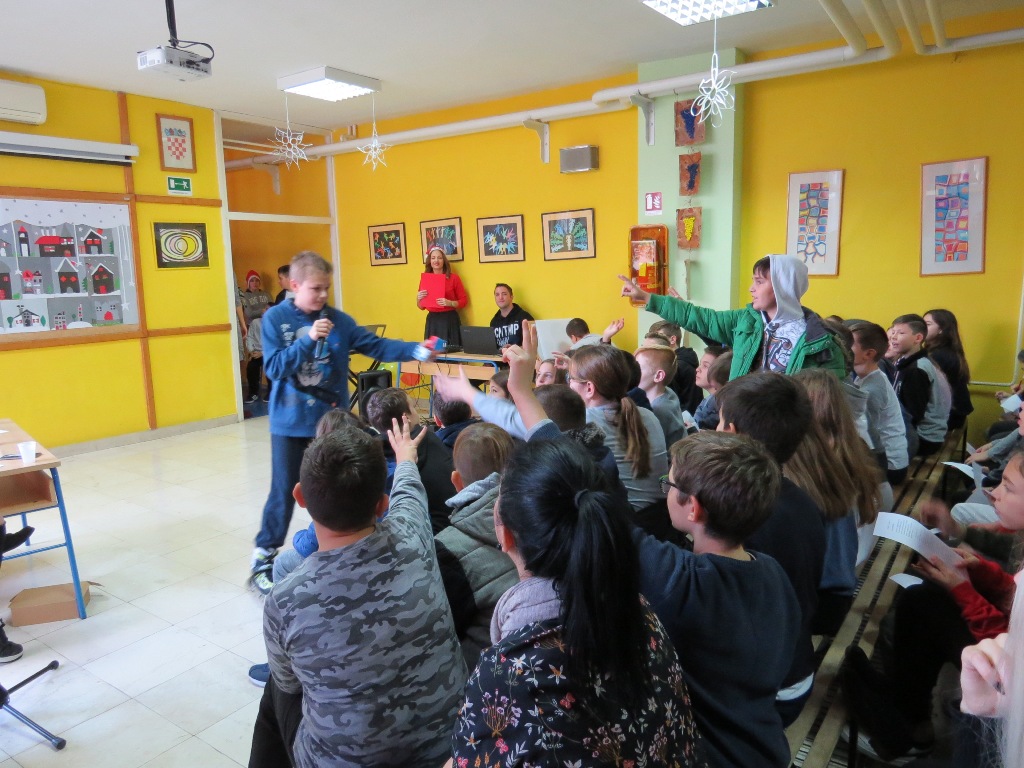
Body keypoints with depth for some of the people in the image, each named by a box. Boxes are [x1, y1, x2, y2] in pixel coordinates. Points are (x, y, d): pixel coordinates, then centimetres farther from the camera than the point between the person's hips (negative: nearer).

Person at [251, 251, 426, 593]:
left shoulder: (338, 320, -2)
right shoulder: (275, 318, -7)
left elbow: (376, 346, -7)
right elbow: (273, 367, -16)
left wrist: (415, 349, -20)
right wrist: (308, 339, -26)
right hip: (290, 422, -2)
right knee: (284, 492, 4)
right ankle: (264, 556, 22)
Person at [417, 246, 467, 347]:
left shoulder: (453, 277, -1)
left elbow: (464, 300, 0)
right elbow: (421, 306, 13)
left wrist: (450, 303, -16)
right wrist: (418, 298, -7)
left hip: (450, 320, -2)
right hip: (432, 321, 2)